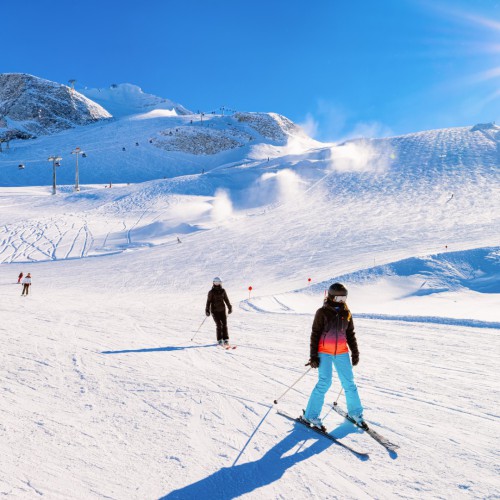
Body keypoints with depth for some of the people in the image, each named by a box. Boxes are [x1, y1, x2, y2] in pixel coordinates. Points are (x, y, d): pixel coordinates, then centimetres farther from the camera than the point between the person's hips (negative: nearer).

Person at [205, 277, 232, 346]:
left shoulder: (223, 291, 6)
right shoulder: (211, 292, -4)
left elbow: (226, 300, 15)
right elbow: (208, 301, -2)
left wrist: (229, 307, 16)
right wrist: (207, 310, -6)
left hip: (222, 309, 3)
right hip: (215, 310, -3)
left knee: (224, 324, -2)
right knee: (219, 324, -10)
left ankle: (225, 339, 5)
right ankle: (219, 340, -2)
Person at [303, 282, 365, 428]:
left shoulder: (346, 313, 8)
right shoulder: (322, 312, -5)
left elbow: (350, 334, 16)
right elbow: (315, 334, -4)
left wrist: (355, 352, 13)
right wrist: (313, 356, -8)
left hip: (342, 353, 4)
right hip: (324, 352, -4)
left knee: (349, 382, 5)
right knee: (324, 382, -11)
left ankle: (355, 412, 25)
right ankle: (311, 415, 2)